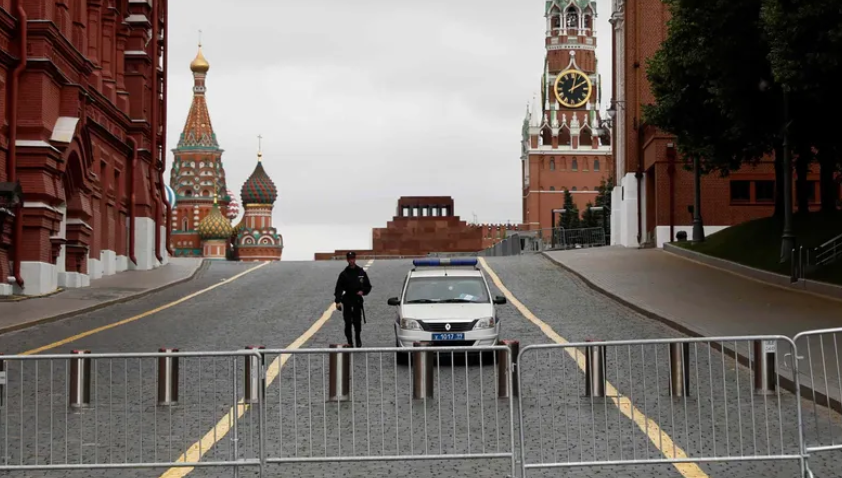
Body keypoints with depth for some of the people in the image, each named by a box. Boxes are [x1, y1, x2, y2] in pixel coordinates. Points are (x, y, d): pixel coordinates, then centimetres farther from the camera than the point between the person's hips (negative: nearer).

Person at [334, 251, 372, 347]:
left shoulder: (361, 272, 4)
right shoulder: (344, 274, 0)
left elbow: (368, 286, 11)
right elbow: (338, 288, -4)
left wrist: (363, 291, -9)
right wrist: (338, 301, -15)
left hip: (358, 301, 1)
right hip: (347, 301, -1)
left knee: (357, 321, 1)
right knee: (348, 322, -4)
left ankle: (358, 338, 25)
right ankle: (349, 341, 5)